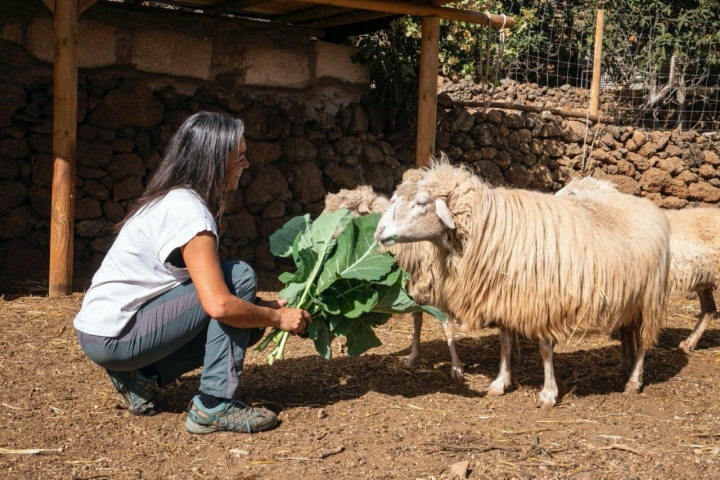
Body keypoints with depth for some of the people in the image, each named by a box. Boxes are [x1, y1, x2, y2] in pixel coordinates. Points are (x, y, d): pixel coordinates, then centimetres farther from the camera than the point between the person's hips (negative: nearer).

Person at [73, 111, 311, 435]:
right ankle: (214, 406, -13)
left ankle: (142, 376, 9)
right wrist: (278, 318, -12)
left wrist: (268, 308, 3)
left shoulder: (174, 200, 9)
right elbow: (219, 305, -28)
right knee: (240, 277, -15)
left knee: (245, 321, 9)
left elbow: (208, 289, 13)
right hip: (113, 337, -9)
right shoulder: (188, 211, -20)